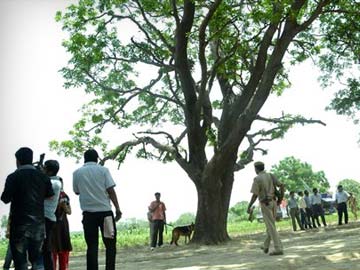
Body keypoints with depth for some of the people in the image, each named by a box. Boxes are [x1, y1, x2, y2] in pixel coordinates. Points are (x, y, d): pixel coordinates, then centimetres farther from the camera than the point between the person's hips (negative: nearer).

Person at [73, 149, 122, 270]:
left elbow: (76, 191, 16)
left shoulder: (77, 173, 7)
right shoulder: (103, 170, 1)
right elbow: (110, 190, -5)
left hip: (88, 212, 2)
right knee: (110, 244, 6)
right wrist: (117, 208, -3)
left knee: (92, 246, 3)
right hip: (105, 211, -2)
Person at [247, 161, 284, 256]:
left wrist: (249, 207, -6)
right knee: (270, 225, 18)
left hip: (265, 205, -7)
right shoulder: (270, 175, 5)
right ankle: (266, 246, 29)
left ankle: (278, 249, -11)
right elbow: (281, 185, -1)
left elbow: (255, 195, -16)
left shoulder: (257, 179, -13)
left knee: (271, 227, -7)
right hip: (273, 203, 7)